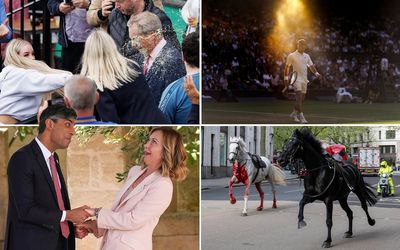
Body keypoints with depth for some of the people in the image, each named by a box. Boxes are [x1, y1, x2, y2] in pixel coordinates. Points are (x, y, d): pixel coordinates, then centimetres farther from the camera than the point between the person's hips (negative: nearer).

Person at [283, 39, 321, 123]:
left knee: (302, 99, 9)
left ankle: (294, 113, 26)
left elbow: (311, 66, 15)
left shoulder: (306, 56, 14)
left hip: (304, 79, 6)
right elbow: (287, 67, 2)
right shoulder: (292, 56, -1)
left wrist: (316, 73, -2)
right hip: (297, 79, -6)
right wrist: (286, 78, -1)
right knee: (299, 98, -16)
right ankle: (301, 117, -22)